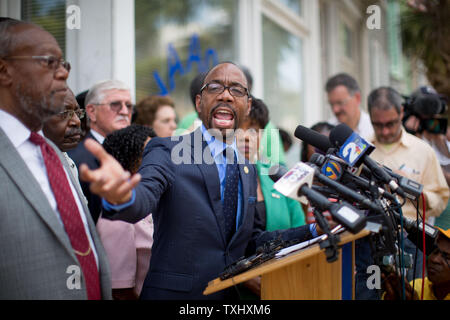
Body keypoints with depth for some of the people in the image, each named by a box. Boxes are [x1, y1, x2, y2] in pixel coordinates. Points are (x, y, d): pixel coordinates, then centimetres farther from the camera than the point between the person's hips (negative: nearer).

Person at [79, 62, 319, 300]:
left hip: (232, 294, 6)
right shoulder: (166, 152, -9)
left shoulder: (247, 169, 9)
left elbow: (250, 241, 14)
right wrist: (121, 197, -51)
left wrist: (313, 232, 5)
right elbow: (144, 196, -29)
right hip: (173, 292, -5)